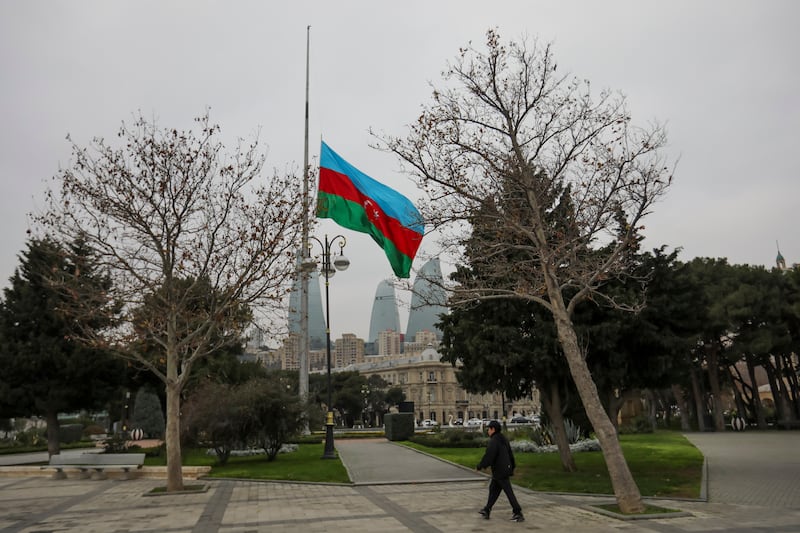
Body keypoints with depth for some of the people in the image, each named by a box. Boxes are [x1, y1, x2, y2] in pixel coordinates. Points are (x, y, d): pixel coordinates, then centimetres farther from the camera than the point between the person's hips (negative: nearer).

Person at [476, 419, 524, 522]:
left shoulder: (494, 441, -19)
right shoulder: (503, 439, 10)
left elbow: (489, 456, -23)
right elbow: (510, 453, 16)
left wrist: (480, 466, -11)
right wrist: (512, 466, 24)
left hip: (500, 471, -10)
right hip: (506, 468, 10)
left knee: (508, 492, -2)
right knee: (493, 489, 15)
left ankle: (518, 514, 3)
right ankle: (487, 511, 21)